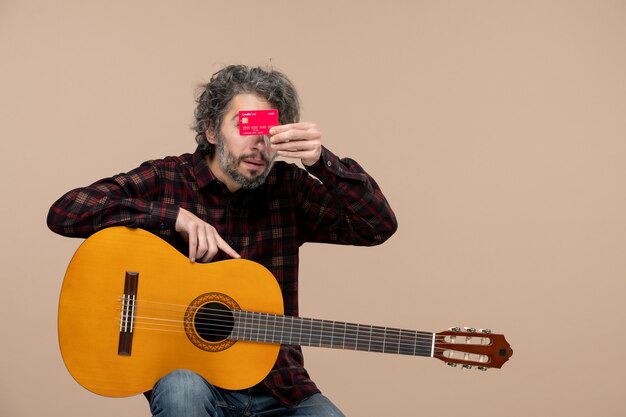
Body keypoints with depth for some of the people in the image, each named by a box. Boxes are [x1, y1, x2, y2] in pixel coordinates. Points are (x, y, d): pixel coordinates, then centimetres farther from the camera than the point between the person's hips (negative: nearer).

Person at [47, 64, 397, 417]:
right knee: (182, 388, -35)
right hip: (184, 371, -2)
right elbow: (64, 213, -13)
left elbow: (379, 226, -5)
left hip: (277, 388, 2)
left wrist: (322, 161, -21)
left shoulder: (287, 187, 3)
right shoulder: (165, 180, -2)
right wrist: (174, 216, -20)